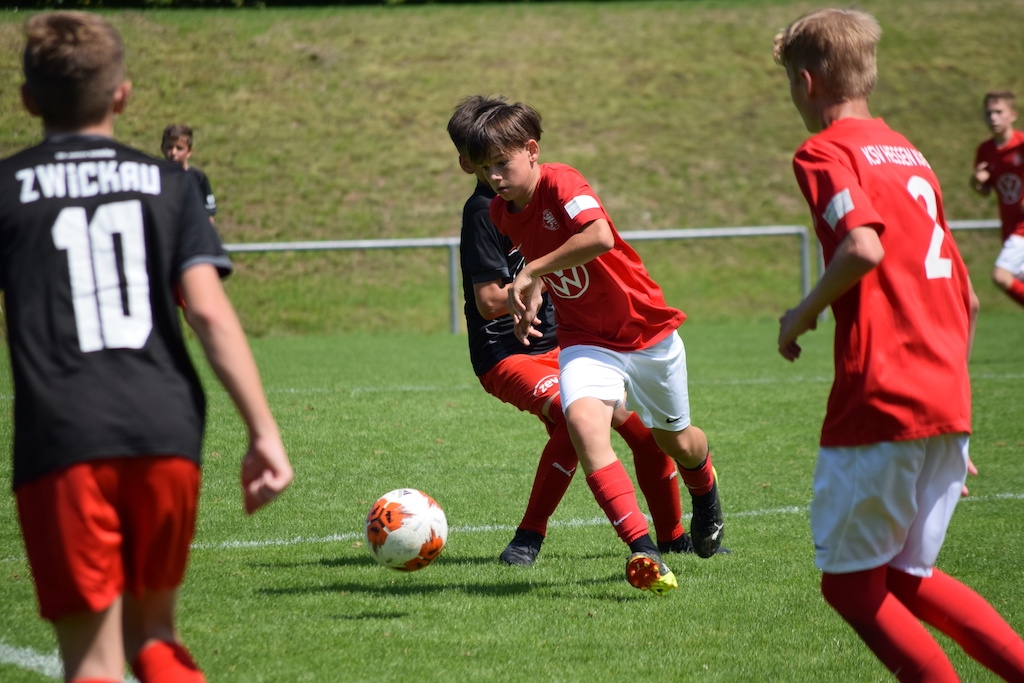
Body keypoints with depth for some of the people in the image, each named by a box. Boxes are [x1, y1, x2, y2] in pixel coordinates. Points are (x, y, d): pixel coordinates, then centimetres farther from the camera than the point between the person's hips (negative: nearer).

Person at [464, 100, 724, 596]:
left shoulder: (561, 183, -23)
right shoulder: (502, 212, -1)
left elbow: (601, 237, -43)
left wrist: (532, 273, -37)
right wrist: (532, 295, 8)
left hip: (647, 332, -4)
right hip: (585, 340, 4)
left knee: (675, 440, 16)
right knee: (582, 421, -27)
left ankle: (704, 487, 56)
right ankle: (643, 553, -31)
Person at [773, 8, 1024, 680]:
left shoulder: (825, 152, -4)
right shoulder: (909, 153, 21)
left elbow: (864, 247, -24)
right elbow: (966, 298, 22)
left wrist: (803, 314, -7)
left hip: (881, 399, -8)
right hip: (947, 403, 8)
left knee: (850, 580, 5)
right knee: (908, 578, 17)